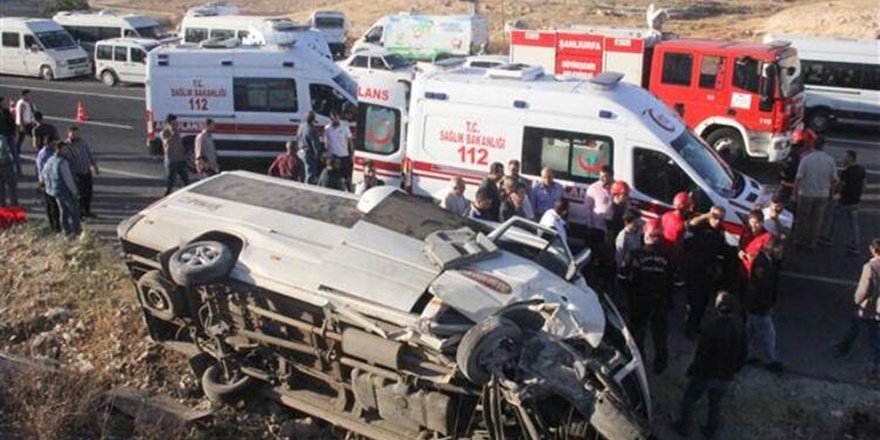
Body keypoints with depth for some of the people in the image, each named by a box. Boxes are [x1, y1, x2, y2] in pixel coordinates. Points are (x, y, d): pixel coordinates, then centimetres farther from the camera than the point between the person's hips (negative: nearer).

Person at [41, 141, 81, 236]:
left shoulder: (50, 160, 3)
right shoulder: (63, 162, -24)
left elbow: (44, 174, 15)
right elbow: (68, 179, -24)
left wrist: (49, 185, 27)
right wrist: (75, 192, -15)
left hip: (54, 190, 8)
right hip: (66, 191, -8)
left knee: (63, 210, 18)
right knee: (74, 209, 9)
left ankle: (66, 230, 24)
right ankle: (76, 229, 16)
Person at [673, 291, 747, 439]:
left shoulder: (713, 326, -29)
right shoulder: (739, 326, -9)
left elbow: (701, 353, -23)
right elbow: (742, 354, 3)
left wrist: (692, 370, -7)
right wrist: (734, 370, 18)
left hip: (706, 373, -5)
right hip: (726, 377, 5)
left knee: (689, 399, 18)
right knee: (716, 404, 26)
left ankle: (683, 427, 29)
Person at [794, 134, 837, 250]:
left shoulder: (806, 159, -13)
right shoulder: (830, 160, -5)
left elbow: (799, 178, -14)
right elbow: (835, 179, 0)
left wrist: (795, 192, -3)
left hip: (806, 193, -2)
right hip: (822, 194, 2)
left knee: (802, 217, 12)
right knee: (816, 219, 13)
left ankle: (799, 239, 20)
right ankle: (812, 242, 19)